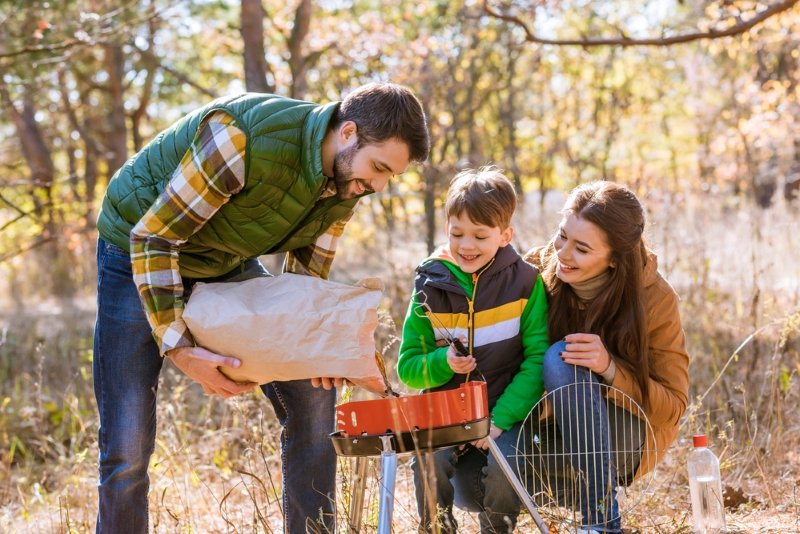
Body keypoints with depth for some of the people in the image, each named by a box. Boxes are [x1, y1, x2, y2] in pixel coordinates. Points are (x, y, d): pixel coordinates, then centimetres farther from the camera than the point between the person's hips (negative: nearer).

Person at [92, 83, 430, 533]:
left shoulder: (348, 181, -12)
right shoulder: (244, 140, -36)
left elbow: (306, 277, 1)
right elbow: (151, 238, -29)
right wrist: (178, 347, -33)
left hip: (230, 262, 6)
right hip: (141, 254, -6)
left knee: (313, 397, -5)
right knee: (127, 446, -12)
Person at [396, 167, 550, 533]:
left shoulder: (525, 283, -4)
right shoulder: (431, 287, 0)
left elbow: (537, 359, -8)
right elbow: (407, 367, 5)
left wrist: (501, 419, -18)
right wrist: (443, 363, -18)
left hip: (506, 410, -1)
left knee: (504, 468, -28)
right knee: (429, 460, -28)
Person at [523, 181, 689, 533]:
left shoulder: (654, 300, -15)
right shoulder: (537, 271, -11)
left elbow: (672, 408, -12)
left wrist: (609, 368, -29)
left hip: (622, 438, -2)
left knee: (562, 359, -31)